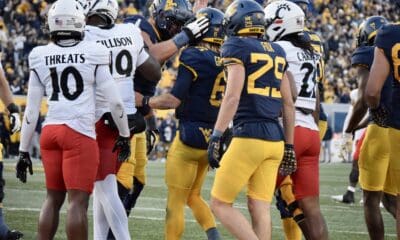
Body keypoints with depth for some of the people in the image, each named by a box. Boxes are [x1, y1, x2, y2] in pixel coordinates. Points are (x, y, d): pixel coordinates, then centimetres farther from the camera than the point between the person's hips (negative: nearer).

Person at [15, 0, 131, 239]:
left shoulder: (40, 57, 5)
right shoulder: (93, 53, -3)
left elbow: (32, 109, 7)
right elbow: (114, 101, 0)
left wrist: (24, 151, 13)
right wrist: (124, 135, 14)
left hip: (50, 131, 4)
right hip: (79, 132, -4)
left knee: (54, 198, 15)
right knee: (78, 201, -4)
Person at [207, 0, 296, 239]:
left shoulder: (237, 47, -3)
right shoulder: (277, 52, 17)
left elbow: (233, 96, -15)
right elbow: (288, 104, 18)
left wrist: (216, 136, -17)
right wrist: (289, 146, 24)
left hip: (249, 135, -7)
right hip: (275, 138, 7)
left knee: (221, 204, 0)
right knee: (260, 208, 6)